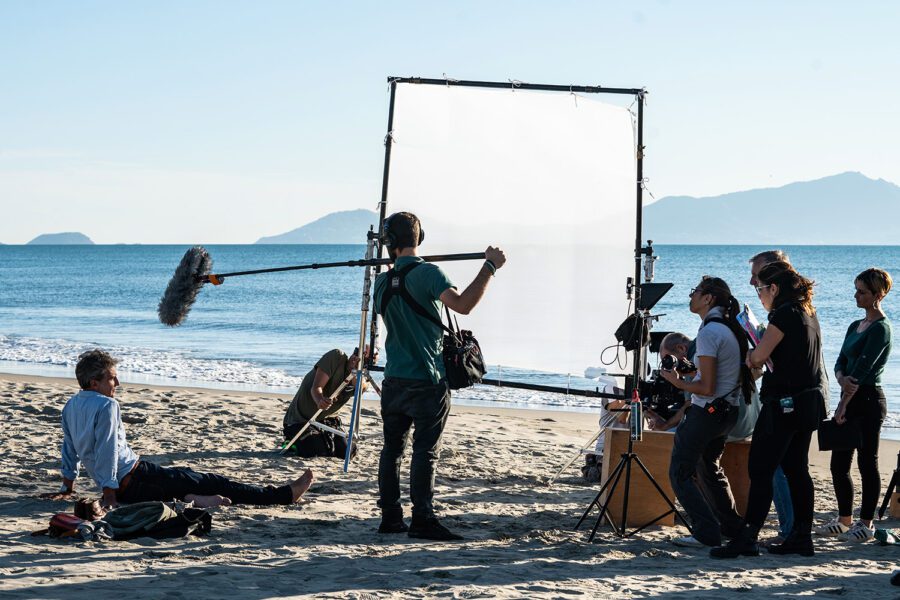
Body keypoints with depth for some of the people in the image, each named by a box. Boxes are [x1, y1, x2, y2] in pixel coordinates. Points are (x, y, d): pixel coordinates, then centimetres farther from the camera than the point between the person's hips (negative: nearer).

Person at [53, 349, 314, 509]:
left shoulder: (71, 406, 10)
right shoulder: (107, 406, -17)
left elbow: (70, 449, 19)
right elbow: (108, 450, -20)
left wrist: (67, 486, 27)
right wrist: (109, 494, -17)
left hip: (120, 485, 9)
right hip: (133, 480, -9)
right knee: (211, 482, -5)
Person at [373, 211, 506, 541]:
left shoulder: (382, 281, 7)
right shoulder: (427, 273, -13)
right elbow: (463, 304, -27)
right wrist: (490, 266, -22)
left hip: (394, 382, 6)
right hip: (426, 382, -6)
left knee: (392, 448, 12)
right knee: (425, 452, -5)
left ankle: (390, 517, 14)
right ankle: (422, 520, -7)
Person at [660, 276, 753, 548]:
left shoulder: (708, 332, -20)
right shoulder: (731, 328, 8)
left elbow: (706, 387, -23)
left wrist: (677, 381, -9)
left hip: (707, 411, -10)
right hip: (729, 411, 10)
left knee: (680, 472, -2)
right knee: (708, 467, 26)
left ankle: (707, 533, -7)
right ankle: (732, 526, 30)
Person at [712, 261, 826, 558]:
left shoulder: (784, 314, -15)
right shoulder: (808, 313, 14)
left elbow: (759, 356, -16)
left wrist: (751, 356, 5)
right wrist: (761, 357, 11)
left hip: (783, 403, -9)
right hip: (808, 400, 9)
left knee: (760, 469, -6)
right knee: (797, 469, 13)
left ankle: (747, 537, -7)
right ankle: (802, 536, 15)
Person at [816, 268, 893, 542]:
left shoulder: (880, 328, -12)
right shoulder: (856, 326, 16)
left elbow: (863, 368, -16)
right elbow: (841, 362, 11)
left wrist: (844, 405, -16)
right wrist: (842, 378, -13)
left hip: (868, 401, -9)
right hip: (849, 399, 9)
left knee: (867, 463, -2)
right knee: (838, 464, 10)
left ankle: (866, 524, 5)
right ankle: (844, 520, 20)